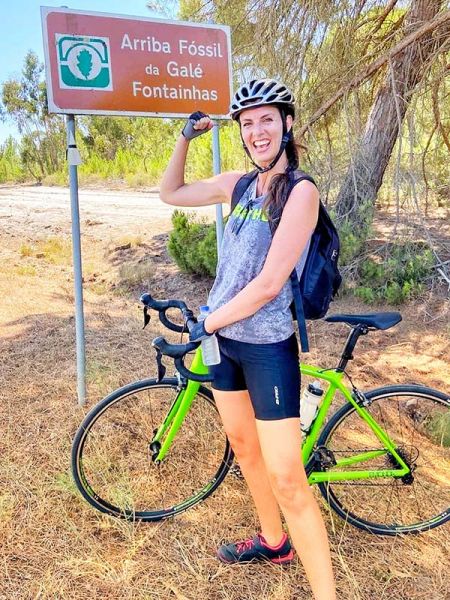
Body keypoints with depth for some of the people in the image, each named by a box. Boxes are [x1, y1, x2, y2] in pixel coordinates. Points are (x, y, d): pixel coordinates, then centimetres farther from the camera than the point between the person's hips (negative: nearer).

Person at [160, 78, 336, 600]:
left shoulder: (300, 191, -15)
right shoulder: (237, 184, 6)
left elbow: (268, 284, -22)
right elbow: (170, 193, 19)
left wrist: (205, 323, -12)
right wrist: (186, 138, 9)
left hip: (267, 347, -8)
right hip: (223, 338, 8)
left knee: (286, 480, -4)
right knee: (242, 444, 21)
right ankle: (273, 541, 44)